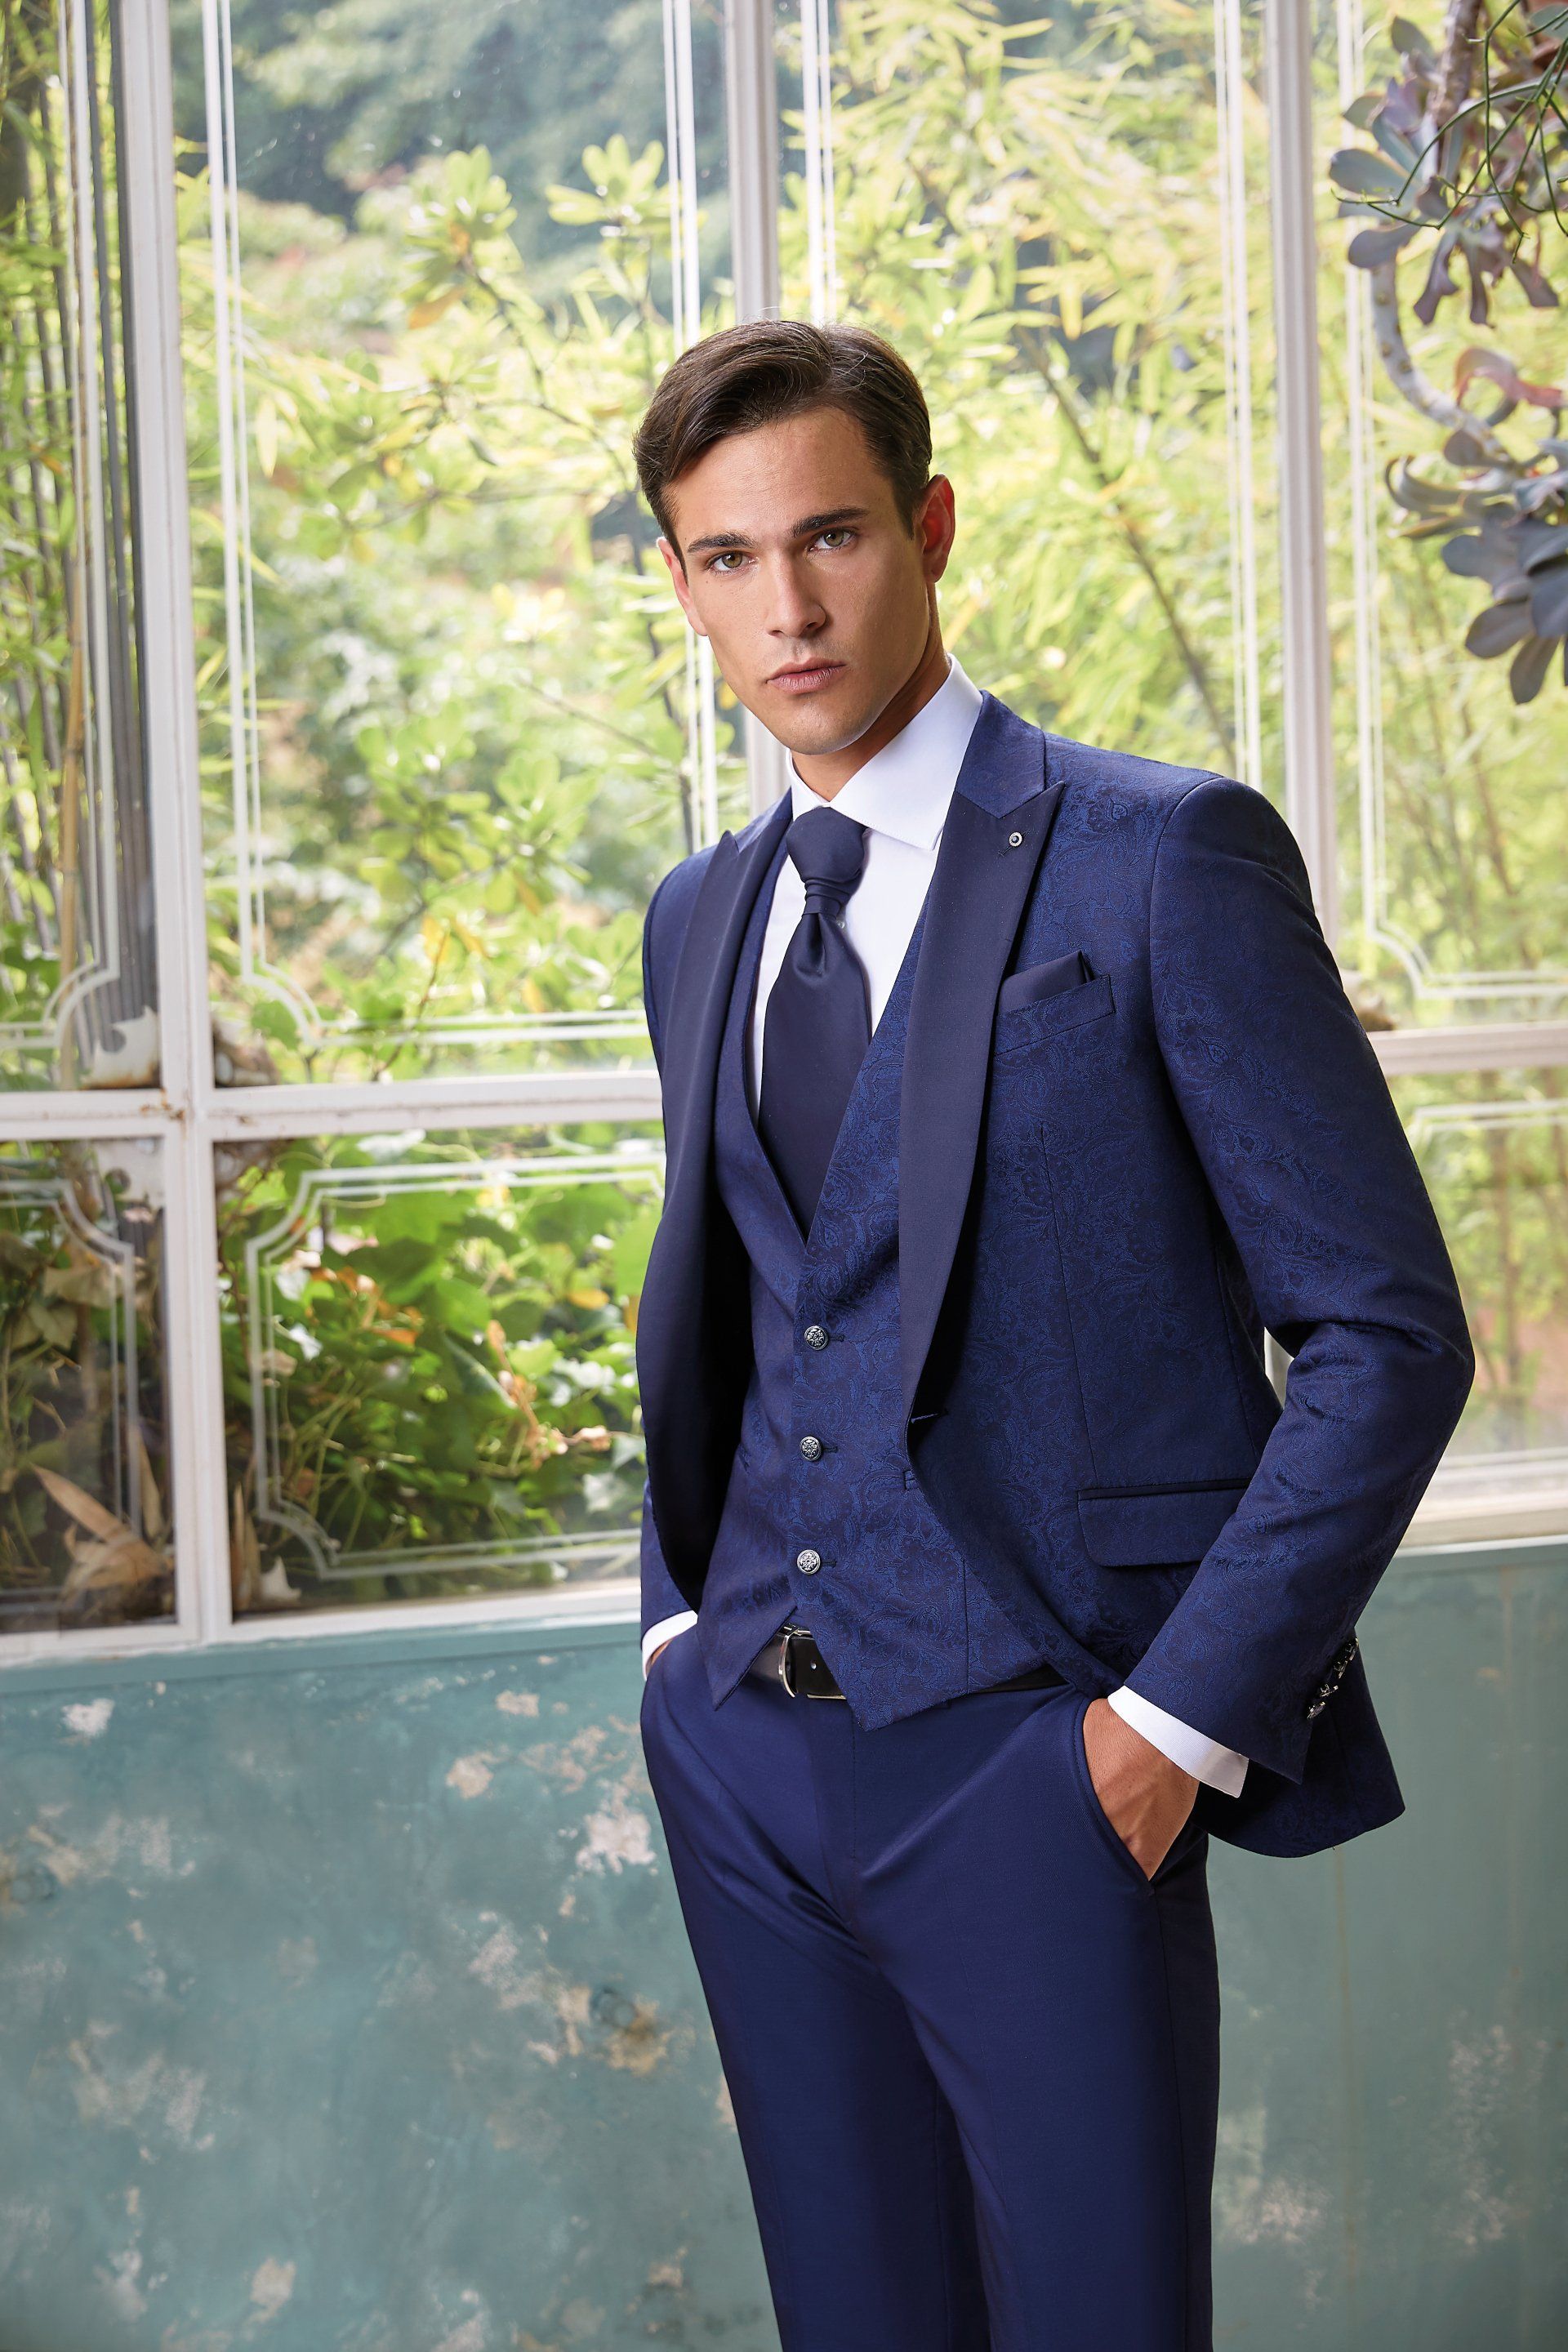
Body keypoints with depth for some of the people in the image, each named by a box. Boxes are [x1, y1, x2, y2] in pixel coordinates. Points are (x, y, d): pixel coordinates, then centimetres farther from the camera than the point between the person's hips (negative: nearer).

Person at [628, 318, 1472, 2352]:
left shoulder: (1162, 858, -7)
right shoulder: (703, 918, 13)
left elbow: (1385, 1329, -9)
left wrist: (1190, 1709, -14)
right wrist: (680, 1617, 9)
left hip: (1027, 1754, -6)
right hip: (746, 1752, 6)